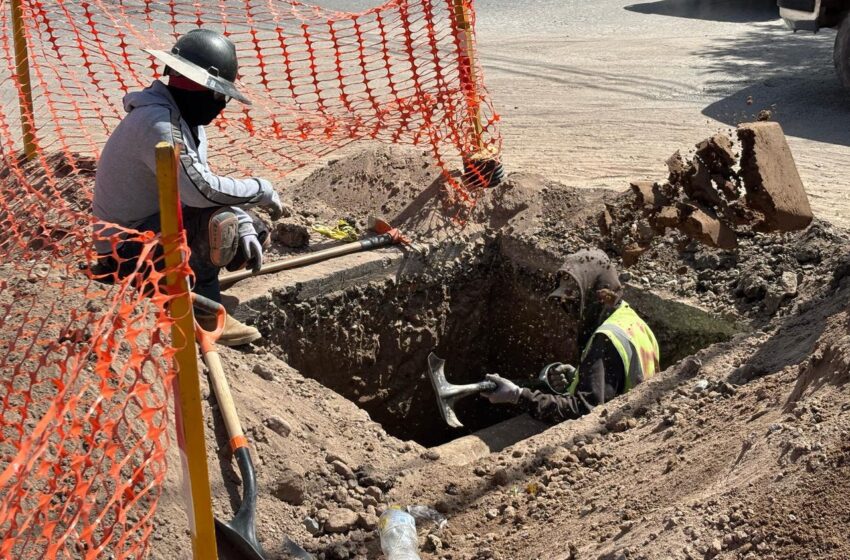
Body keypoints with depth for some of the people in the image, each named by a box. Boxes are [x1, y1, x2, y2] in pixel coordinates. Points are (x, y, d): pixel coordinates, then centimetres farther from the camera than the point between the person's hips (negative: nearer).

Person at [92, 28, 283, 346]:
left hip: (154, 228, 10)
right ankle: (204, 314, -14)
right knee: (217, 222, -30)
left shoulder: (186, 118, 4)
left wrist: (243, 224, -10)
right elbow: (200, 190, -33)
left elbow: (201, 184, 5)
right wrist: (261, 189, -20)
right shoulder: (157, 122, -26)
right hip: (126, 250, -10)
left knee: (252, 232, 7)